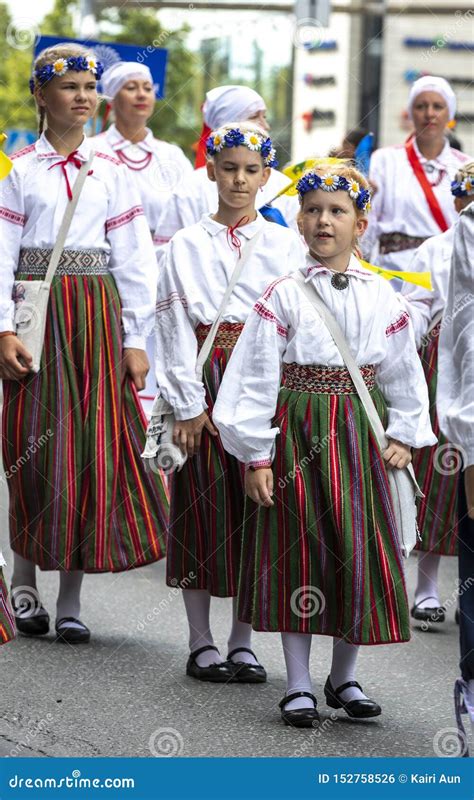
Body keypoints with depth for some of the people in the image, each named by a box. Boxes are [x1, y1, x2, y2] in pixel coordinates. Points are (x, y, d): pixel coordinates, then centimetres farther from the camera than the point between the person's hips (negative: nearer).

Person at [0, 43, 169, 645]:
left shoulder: (111, 173, 9)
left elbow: (134, 259, 8)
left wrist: (135, 340, 2)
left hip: (98, 314, 2)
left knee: (95, 447, 0)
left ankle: (71, 599, 6)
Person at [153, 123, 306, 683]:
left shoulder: (287, 245, 6)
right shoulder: (186, 246, 3)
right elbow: (175, 329, -1)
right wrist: (188, 405, -7)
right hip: (207, 387, -1)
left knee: (256, 507, 3)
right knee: (204, 508, 1)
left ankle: (242, 641, 12)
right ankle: (200, 642, 9)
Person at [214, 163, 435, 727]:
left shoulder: (381, 298, 4)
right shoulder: (283, 296, -5)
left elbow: (404, 373, 12)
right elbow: (255, 378, -6)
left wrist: (403, 437, 5)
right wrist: (256, 456, -9)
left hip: (358, 437, 3)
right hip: (296, 434, -2)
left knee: (361, 553, 4)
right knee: (297, 552, 2)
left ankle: (344, 677, 22)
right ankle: (299, 686, 11)